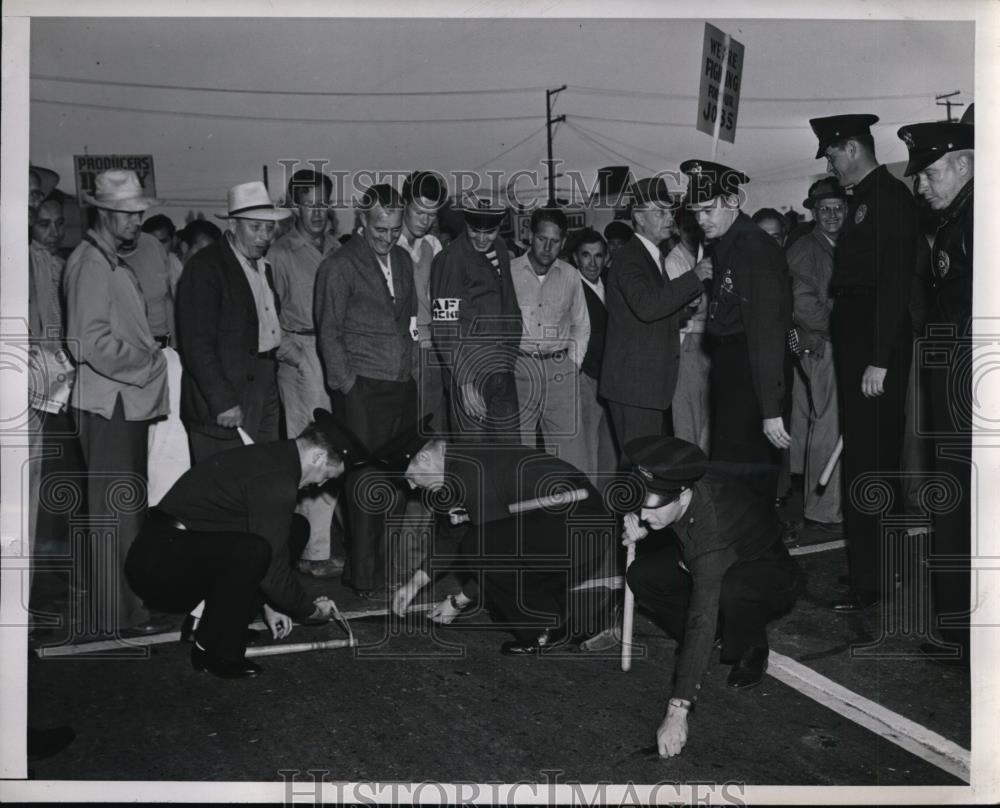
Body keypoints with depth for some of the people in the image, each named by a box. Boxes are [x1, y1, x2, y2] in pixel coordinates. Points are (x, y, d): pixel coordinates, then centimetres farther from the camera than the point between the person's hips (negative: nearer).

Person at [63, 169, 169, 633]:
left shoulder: (115, 263, 17)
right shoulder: (90, 264, -13)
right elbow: (94, 343, -21)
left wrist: (150, 355, 7)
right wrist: (149, 365, -14)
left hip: (131, 400, 10)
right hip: (108, 404, -10)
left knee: (129, 507, 15)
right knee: (116, 510, -4)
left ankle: (131, 601, 26)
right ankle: (117, 613, 4)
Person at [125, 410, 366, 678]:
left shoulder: (270, 456, 10)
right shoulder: (276, 482, -22)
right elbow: (273, 571, -18)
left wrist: (269, 604, 20)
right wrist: (312, 611, -1)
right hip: (156, 564, -10)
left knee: (295, 526, 10)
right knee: (252, 551, -35)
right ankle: (217, 653, -12)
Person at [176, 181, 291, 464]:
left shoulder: (263, 266, 15)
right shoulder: (204, 268, -12)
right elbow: (197, 344, -17)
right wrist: (222, 402, -19)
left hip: (264, 396, 8)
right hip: (227, 407, -8)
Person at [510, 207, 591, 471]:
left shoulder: (570, 276, 9)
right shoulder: (509, 272, 1)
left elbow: (581, 324, 19)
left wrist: (573, 364, 9)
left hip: (560, 372, 2)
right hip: (519, 368, -2)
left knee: (572, 454, -2)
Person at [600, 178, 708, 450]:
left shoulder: (655, 256, 19)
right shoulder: (629, 259, -13)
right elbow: (645, 306, -30)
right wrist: (694, 278, -26)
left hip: (654, 381, 10)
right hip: (634, 384, -10)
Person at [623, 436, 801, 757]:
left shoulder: (713, 530, -42)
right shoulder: (681, 483, -23)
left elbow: (703, 619, -45)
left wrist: (678, 709, -47)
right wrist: (638, 529, -24)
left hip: (771, 578, -7)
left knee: (732, 589, -41)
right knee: (641, 576, -15)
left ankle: (752, 654, -9)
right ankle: (707, 642, 5)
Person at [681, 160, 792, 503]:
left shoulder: (755, 247, -17)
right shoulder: (721, 245, 12)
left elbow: (766, 330, -23)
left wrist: (771, 409, -26)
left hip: (750, 370, -9)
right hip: (728, 368, 9)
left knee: (737, 466, -7)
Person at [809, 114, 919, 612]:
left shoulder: (888, 197, -11)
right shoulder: (864, 199, 17)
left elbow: (895, 284, -19)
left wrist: (879, 361, -21)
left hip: (876, 352, -9)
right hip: (854, 350, 9)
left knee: (869, 463, -5)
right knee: (862, 456, 14)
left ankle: (869, 582, 2)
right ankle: (865, 568, 25)